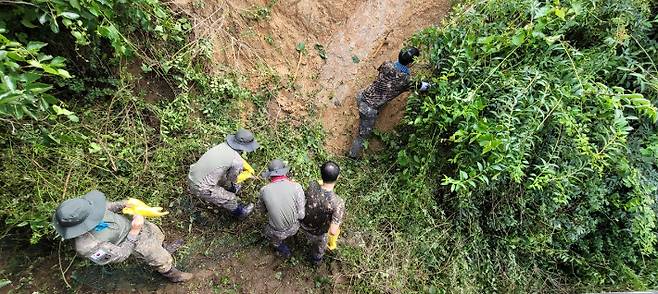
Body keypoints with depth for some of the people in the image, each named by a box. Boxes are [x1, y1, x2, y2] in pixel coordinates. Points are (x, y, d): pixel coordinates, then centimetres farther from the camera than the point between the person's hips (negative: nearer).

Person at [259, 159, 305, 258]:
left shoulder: (264, 190, -19)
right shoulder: (297, 187, -22)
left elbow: (265, 209, 1)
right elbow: (301, 215, -16)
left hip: (278, 233, -1)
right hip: (294, 228, 1)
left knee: (268, 231, 33)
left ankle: (284, 250, 21)